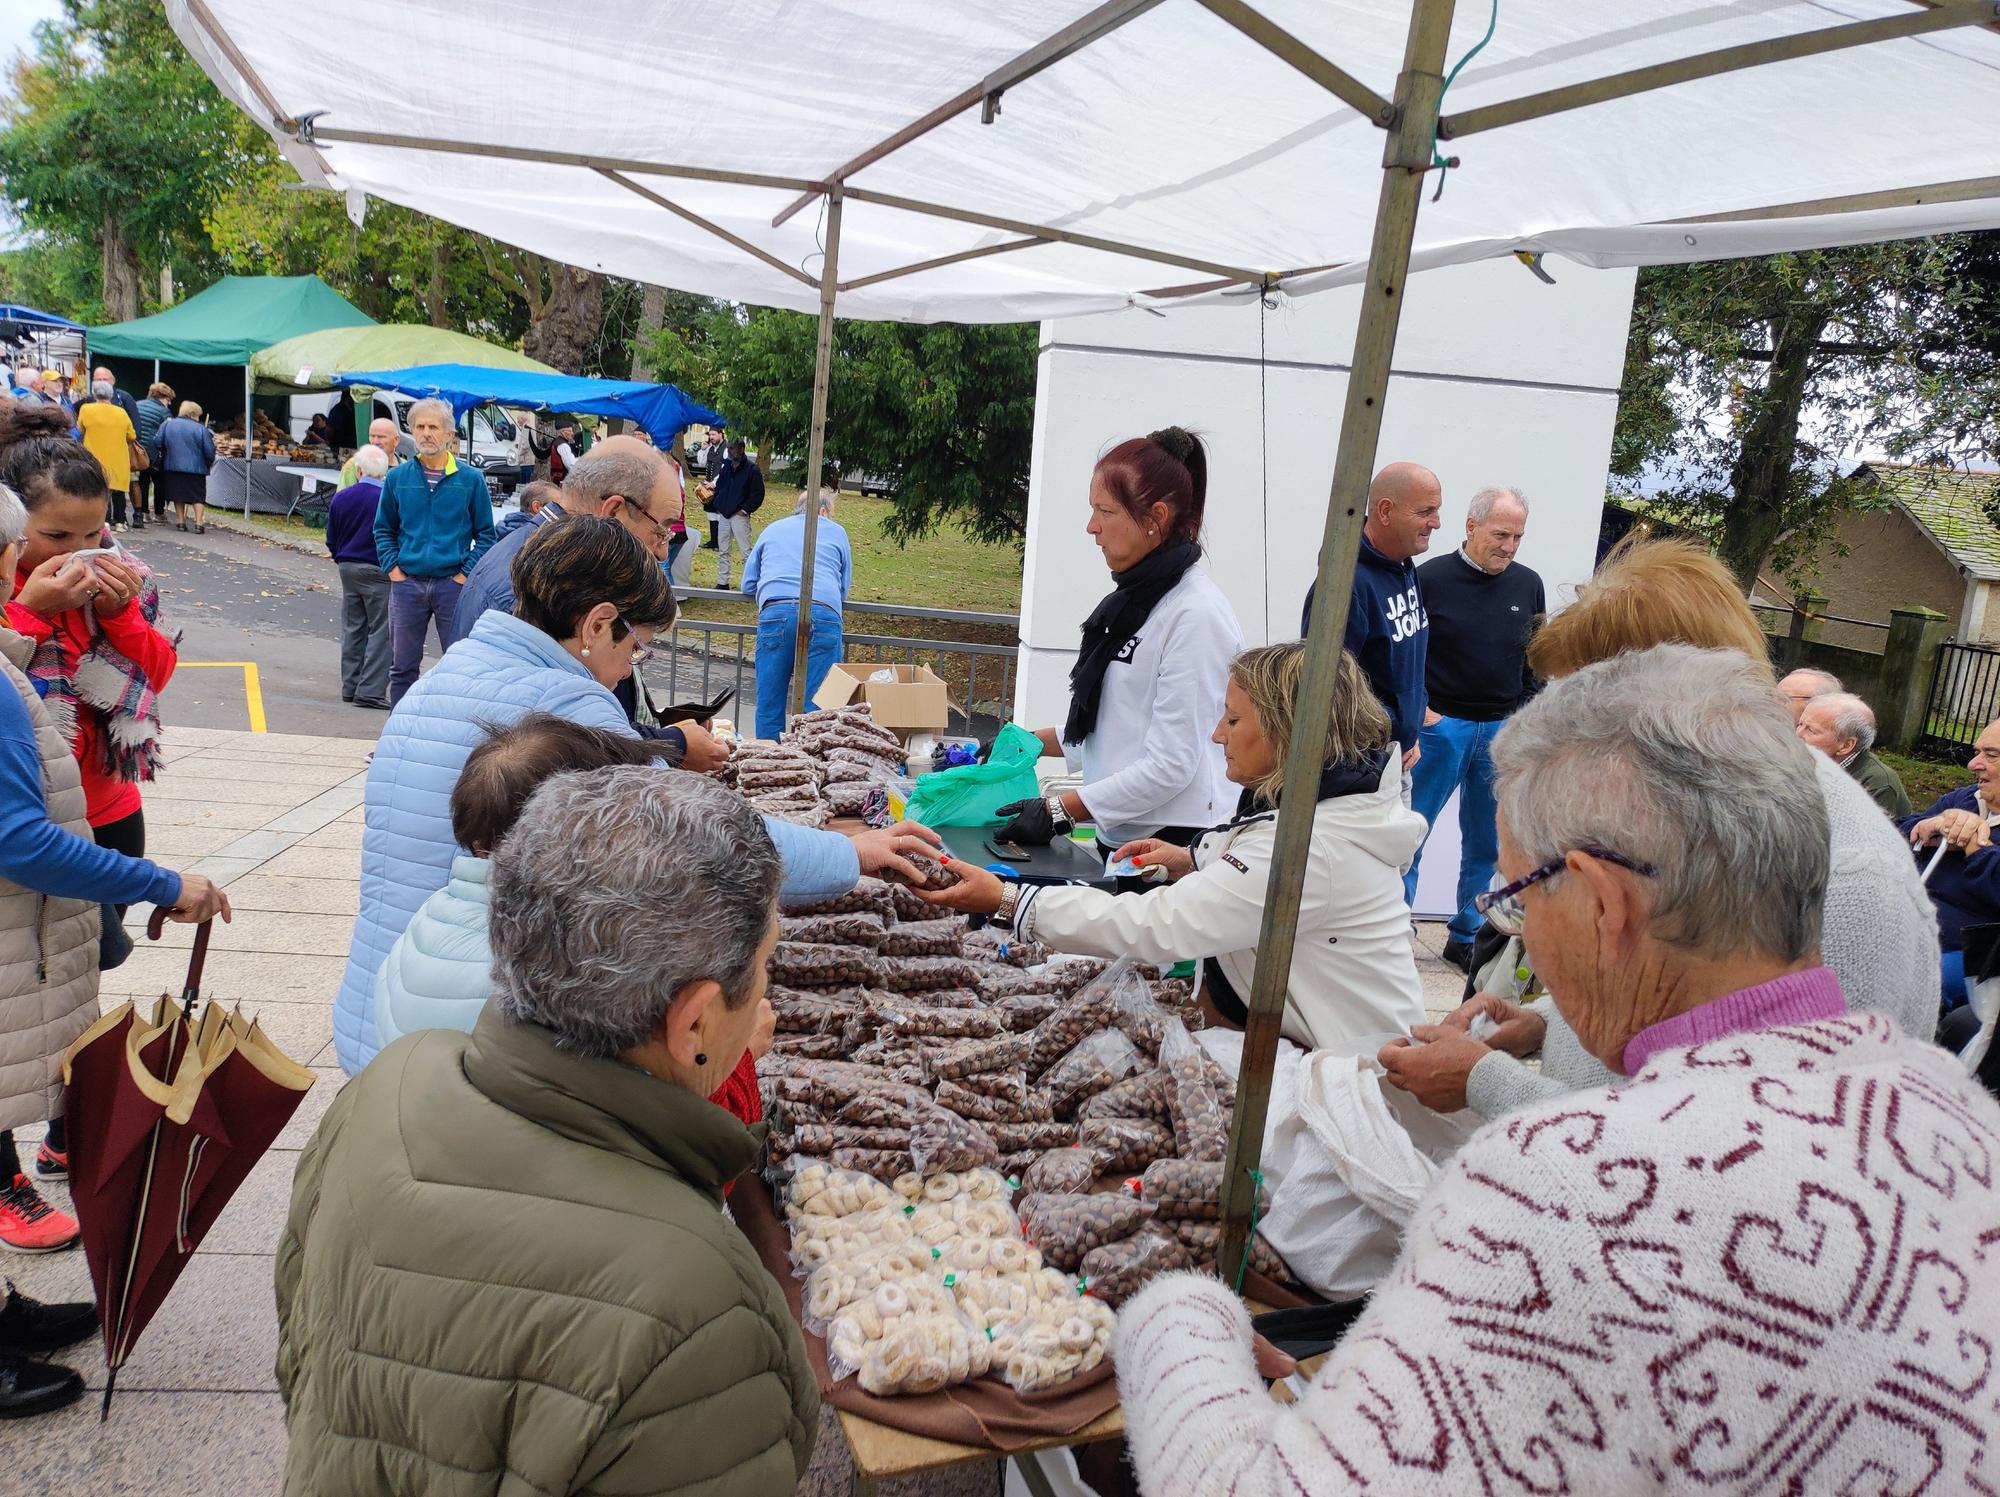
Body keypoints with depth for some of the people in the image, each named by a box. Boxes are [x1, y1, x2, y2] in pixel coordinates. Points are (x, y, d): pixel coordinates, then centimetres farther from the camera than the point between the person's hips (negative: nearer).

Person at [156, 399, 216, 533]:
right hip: (196, 468, -3)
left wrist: (164, 457, 16)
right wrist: (209, 464, 13)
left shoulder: (167, 424, 2)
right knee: (198, 496, 5)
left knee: (178, 496, 13)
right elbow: (209, 452, -6)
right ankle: (199, 524, -2)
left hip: (172, 467, 3)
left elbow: (159, 444, -2)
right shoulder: (201, 429, -7)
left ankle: (181, 522, 15)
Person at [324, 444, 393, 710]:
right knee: (380, 631, -1)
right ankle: (370, 691, -5)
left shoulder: (340, 498, 3)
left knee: (352, 629, 14)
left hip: (348, 569, 6)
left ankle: (350, 687, 19)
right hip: (378, 570, -6)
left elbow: (331, 541, 10)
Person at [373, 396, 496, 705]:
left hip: (453, 584, -2)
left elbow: (485, 533, 4)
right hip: (407, 584, 2)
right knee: (402, 666, 9)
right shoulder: (398, 477, 6)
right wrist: (393, 569, 3)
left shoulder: (471, 479, 0)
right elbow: (383, 529, 15)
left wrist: (467, 573, -5)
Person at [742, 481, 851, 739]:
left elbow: (747, 586, 32)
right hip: (823, 617, -1)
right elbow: (844, 590, 31)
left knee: (769, 706, 4)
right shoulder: (836, 532, 24)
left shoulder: (772, 529, 28)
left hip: (774, 613, 1)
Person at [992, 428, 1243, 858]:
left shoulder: (1196, 615, -18)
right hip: (1118, 839, 8)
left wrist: (1059, 811, -20)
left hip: (1173, 848, -8)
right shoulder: (1134, 598, 11)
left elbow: (1171, 765, -21)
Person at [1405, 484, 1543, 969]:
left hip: (1503, 730, 4)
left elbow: (1535, 660, 15)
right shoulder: (1431, 578, -6)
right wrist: (1420, 711, -10)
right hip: (1439, 725, -4)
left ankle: (1467, 937, 21)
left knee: (1485, 844, 10)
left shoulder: (1528, 585, 7)